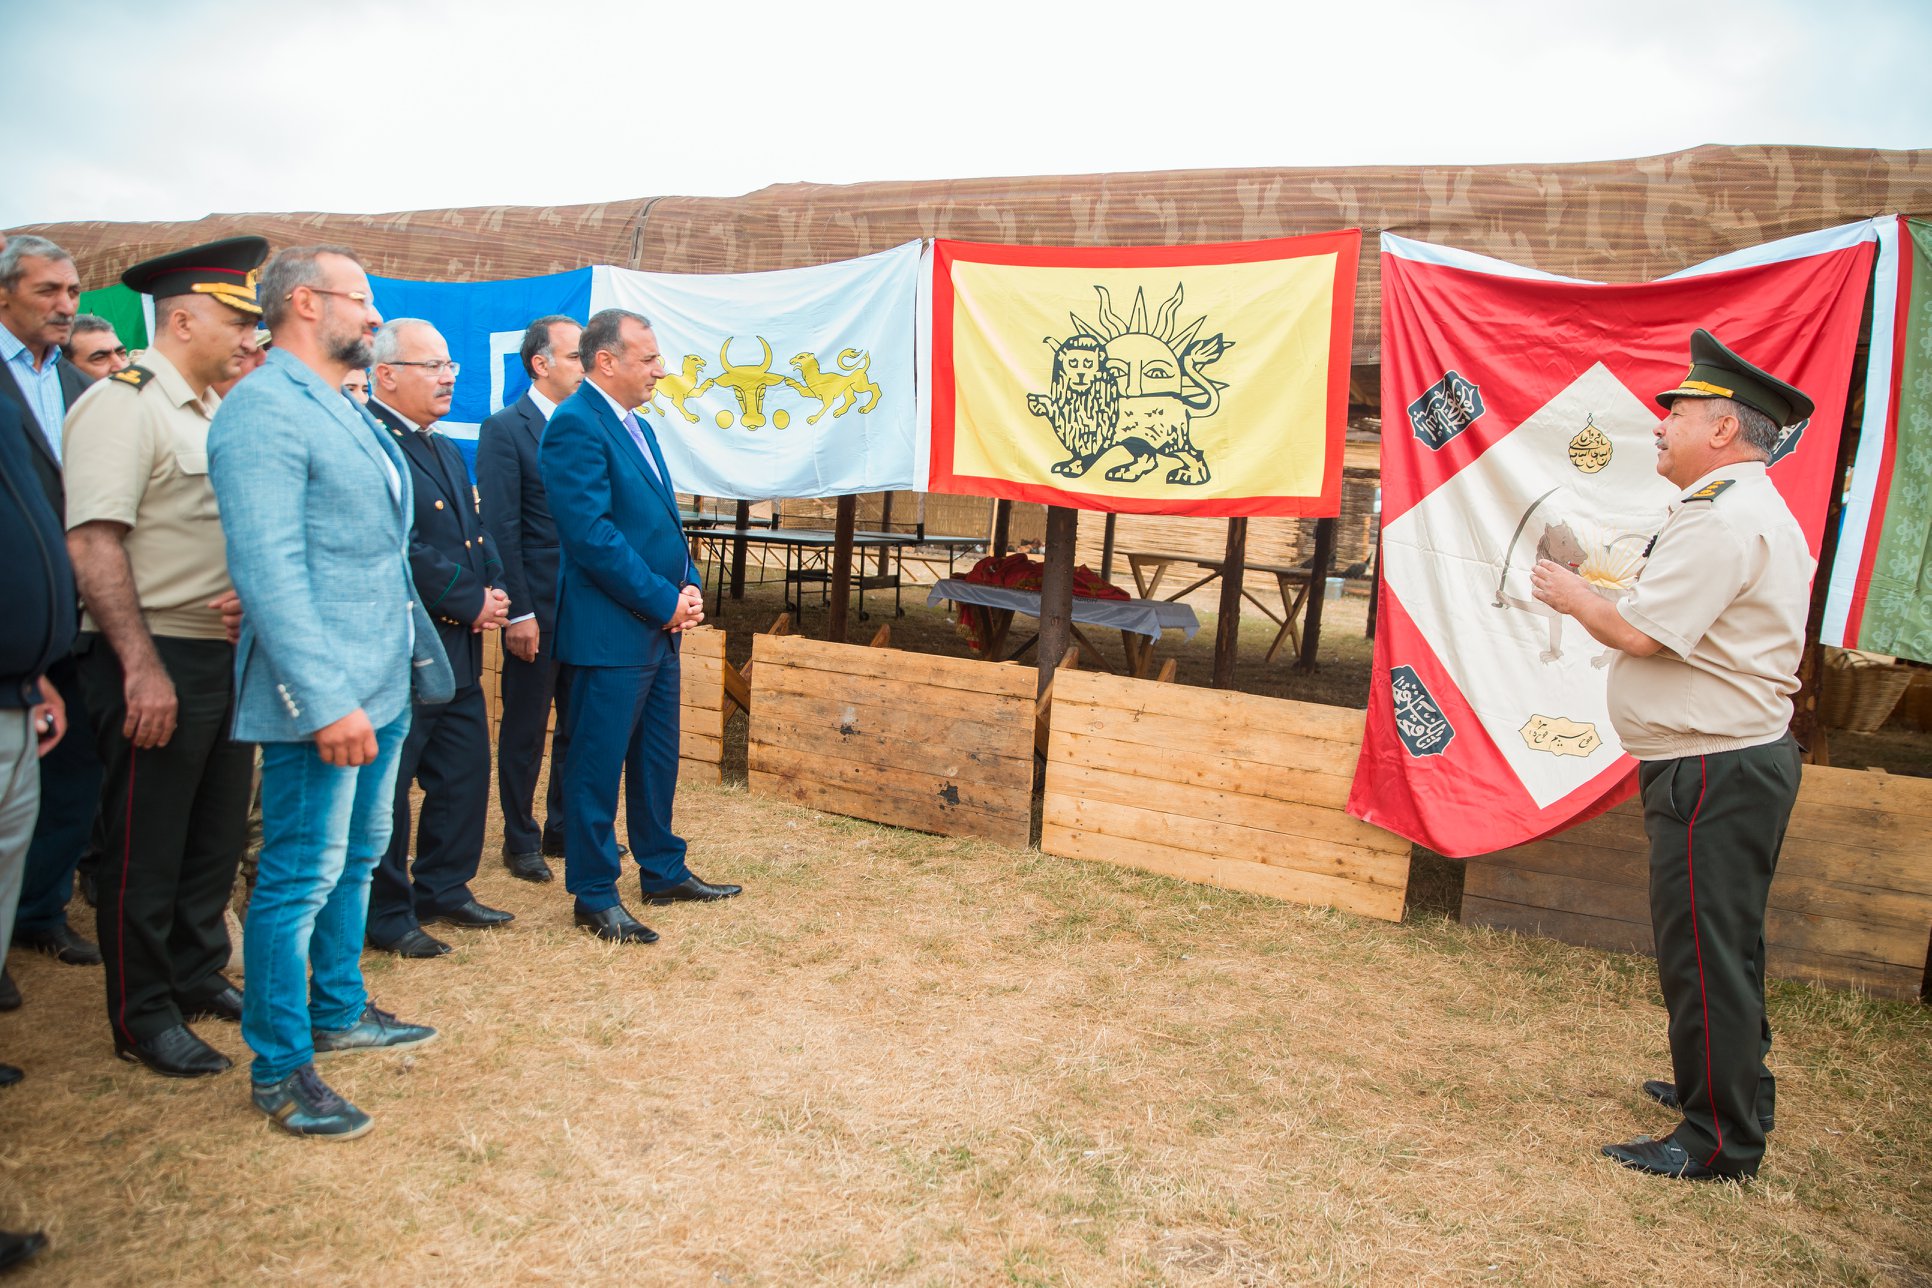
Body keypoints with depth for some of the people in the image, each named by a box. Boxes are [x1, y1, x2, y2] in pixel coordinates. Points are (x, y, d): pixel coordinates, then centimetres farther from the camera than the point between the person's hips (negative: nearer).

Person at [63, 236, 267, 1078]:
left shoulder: (217, 413, 14)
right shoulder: (122, 404, -12)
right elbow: (92, 544, -20)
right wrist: (141, 667, -23)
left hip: (229, 654, 8)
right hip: (159, 662, -8)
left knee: (217, 834, 17)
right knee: (146, 848, 5)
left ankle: (198, 975, 34)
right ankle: (143, 1019, 19)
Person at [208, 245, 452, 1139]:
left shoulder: (341, 411, 16)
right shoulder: (263, 411, -15)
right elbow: (268, 568, -22)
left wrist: (409, 661, 15)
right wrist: (326, 701, -25)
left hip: (380, 686, 10)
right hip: (321, 696, -10)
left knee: (357, 859, 20)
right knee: (302, 879, 1)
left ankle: (338, 1011, 37)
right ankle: (279, 1071, 15)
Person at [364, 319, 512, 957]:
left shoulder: (446, 450, 18)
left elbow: (477, 537, 17)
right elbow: (399, 547, -22)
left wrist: (488, 591, -1)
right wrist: (468, 600, -15)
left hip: (459, 648, 10)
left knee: (464, 774, 16)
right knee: (386, 788, 3)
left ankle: (443, 890, 31)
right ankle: (386, 914, 16)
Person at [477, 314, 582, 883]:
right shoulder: (505, 429, -7)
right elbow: (500, 528, -12)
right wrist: (518, 612, -15)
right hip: (538, 606, -6)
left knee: (577, 724, 14)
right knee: (525, 729, 7)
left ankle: (562, 830, 29)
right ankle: (520, 841, 22)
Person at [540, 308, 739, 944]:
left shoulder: (636, 426, 16)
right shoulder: (576, 425, -14)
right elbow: (591, 533, -21)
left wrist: (689, 587, 2)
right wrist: (665, 601, -17)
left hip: (657, 627, 9)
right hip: (610, 629, -9)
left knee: (656, 758, 18)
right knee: (598, 765, 2)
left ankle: (663, 871, 31)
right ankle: (595, 897, 14)